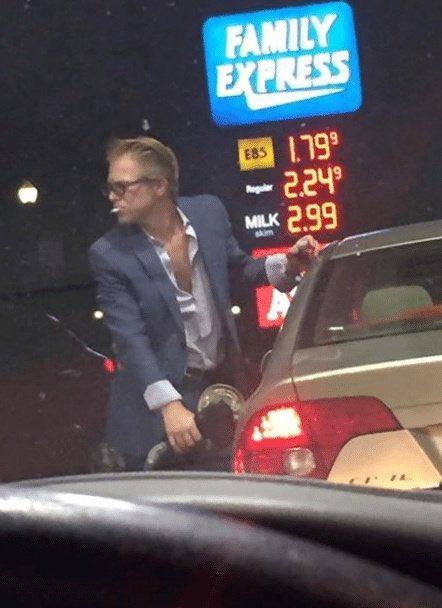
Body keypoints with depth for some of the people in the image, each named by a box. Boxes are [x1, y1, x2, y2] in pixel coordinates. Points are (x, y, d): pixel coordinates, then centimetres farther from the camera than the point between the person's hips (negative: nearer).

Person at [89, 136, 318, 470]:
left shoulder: (209, 212, -1)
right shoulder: (110, 255, -13)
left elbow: (242, 268, 15)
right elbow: (131, 340, -19)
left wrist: (289, 264, -6)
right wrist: (169, 406, -30)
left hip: (224, 381, 4)